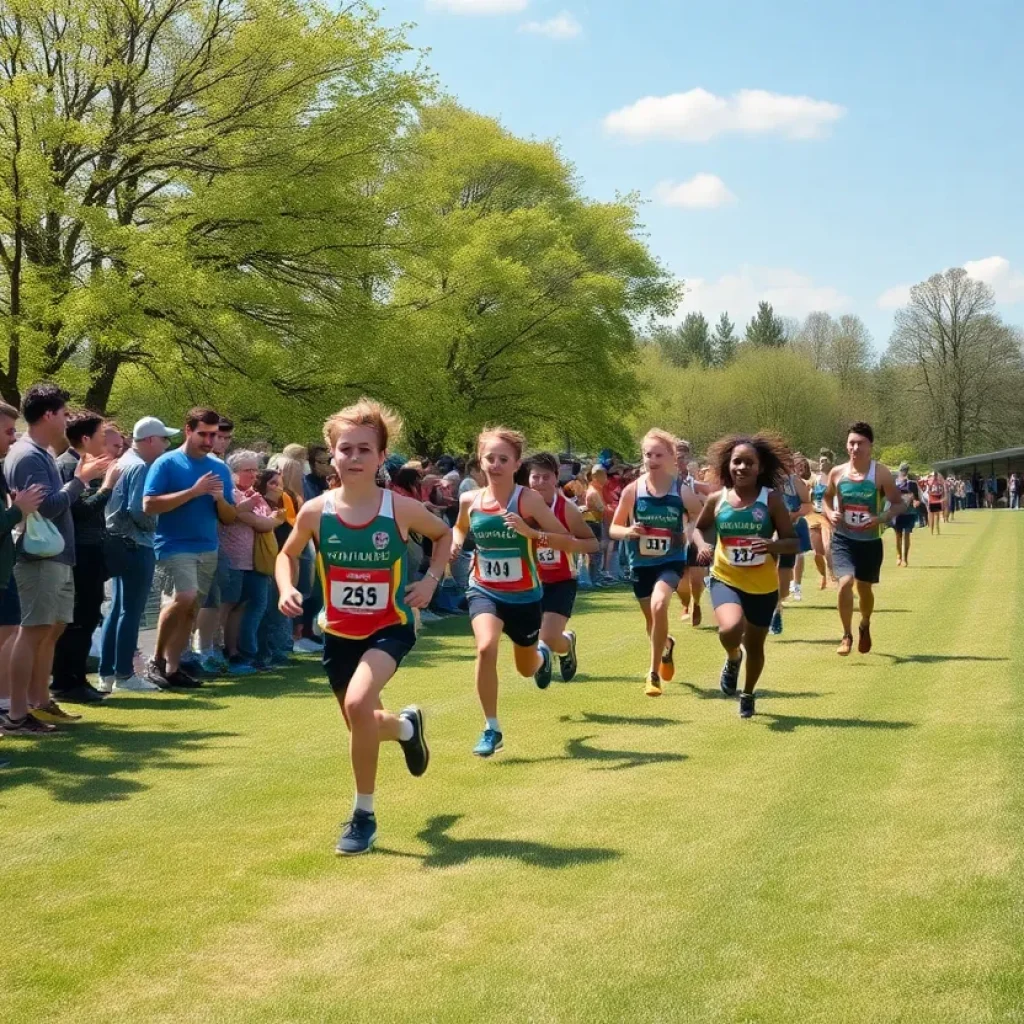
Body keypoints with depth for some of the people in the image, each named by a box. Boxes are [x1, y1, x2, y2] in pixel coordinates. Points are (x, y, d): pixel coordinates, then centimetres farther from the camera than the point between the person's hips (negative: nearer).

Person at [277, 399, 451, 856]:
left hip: (390, 627, -3)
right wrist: (287, 589, -12)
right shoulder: (315, 511, -12)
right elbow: (287, 554, 7)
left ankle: (364, 815, -11)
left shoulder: (400, 508, -15)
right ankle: (407, 725, 54)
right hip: (338, 632, 4)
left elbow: (445, 534, 6)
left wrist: (431, 580, -8)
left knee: (358, 704, -29)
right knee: (361, 726, 15)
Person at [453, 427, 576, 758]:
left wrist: (531, 532, -33)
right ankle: (491, 729, -12)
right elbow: (460, 528, 17)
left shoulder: (529, 500, -18)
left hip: (524, 595, -1)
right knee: (486, 647, -28)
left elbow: (568, 542, -19)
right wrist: (456, 543, -6)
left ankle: (543, 654, 59)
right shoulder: (470, 500, -7)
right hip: (484, 590, 1)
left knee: (527, 668, 17)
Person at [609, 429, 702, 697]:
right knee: (652, 620, 16)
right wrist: (628, 531, -22)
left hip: (671, 561, -2)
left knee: (659, 605, -30)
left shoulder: (682, 492, -9)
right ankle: (666, 647, 55)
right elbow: (614, 528, 0)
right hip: (641, 563, 2)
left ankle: (654, 672, -16)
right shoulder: (633, 490, -7)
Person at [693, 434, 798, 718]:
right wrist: (702, 545, -7)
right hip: (725, 579, 0)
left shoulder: (771, 498, -11)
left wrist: (773, 545, -30)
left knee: (755, 645, 15)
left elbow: (794, 542, -9)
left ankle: (748, 695, 44)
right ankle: (733, 660, 7)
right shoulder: (717, 500, -4)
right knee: (730, 628, -30)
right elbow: (699, 528, 15)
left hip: (763, 585, 0)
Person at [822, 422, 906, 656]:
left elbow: (899, 504, -7)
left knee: (864, 588, 14)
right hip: (843, 539, 0)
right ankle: (847, 635, -4)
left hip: (870, 541, 0)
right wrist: (830, 514, -8)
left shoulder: (880, 474, -12)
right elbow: (827, 498, 13)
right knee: (845, 582, -20)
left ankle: (865, 626, 46)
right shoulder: (837, 473, -5)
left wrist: (883, 518, -25)